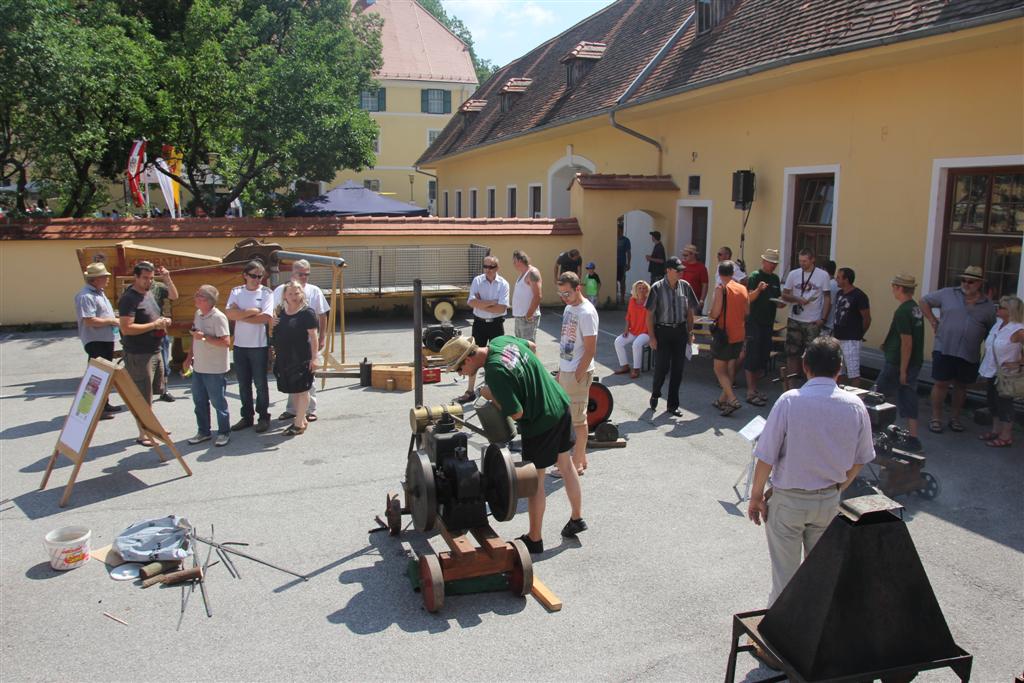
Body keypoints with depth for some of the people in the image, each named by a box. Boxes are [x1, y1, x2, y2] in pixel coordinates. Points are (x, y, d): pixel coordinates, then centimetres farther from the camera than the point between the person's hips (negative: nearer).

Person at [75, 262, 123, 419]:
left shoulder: (99, 293, 15)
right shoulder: (86, 296, -17)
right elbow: (89, 321, -25)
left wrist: (115, 320, 9)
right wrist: (112, 321, -18)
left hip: (106, 340, 10)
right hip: (95, 341, -10)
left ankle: (104, 404, 29)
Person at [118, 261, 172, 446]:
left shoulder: (149, 295, 14)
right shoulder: (128, 299, -15)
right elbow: (126, 328, -23)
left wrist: (162, 321, 6)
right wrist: (154, 325, -21)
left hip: (154, 352, 9)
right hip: (138, 355, -9)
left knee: (151, 394, 18)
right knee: (143, 396, -2)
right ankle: (143, 434, 8)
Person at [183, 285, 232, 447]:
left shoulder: (218, 317, -18)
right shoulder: (198, 314, 8)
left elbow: (226, 342, -24)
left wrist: (205, 337, -27)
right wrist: (189, 358, 19)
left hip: (215, 369, -8)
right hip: (198, 367, 8)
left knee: (218, 402, 4)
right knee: (199, 401, 16)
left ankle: (224, 432, 18)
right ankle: (203, 432, 29)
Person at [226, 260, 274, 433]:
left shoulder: (267, 293, -4)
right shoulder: (236, 292, 5)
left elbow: (266, 317, -17)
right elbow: (229, 313, -9)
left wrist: (241, 316, -10)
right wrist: (252, 311, -15)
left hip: (259, 345, -4)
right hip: (239, 345, 4)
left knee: (260, 383, 4)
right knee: (243, 384, 12)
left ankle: (264, 417, 15)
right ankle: (247, 416, 23)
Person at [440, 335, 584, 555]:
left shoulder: (495, 373, -28)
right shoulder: (502, 341, -3)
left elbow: (517, 413, -22)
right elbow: (532, 346, 18)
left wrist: (491, 396, -9)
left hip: (541, 422, -9)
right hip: (562, 405, 9)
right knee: (566, 464, 23)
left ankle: (535, 539, 22)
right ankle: (577, 519, 40)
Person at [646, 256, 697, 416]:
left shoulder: (685, 286, 2)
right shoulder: (657, 288, -8)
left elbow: (690, 311, 11)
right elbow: (650, 314, -6)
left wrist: (690, 332, 7)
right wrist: (652, 337, -10)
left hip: (680, 331, 3)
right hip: (662, 331, -3)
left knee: (678, 368, 5)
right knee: (661, 367, -2)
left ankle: (673, 404, 17)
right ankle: (655, 395, 27)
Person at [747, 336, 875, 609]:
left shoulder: (789, 401, -18)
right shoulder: (855, 406, -7)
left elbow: (766, 457, -16)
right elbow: (859, 461, 4)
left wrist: (757, 495, -4)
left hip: (788, 500, -3)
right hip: (829, 500, 4)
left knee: (785, 573, 11)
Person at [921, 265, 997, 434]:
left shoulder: (988, 305, 5)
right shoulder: (948, 294, 0)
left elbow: (991, 332, 11)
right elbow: (925, 301, 10)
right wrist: (933, 321, 3)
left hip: (970, 355, 2)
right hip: (944, 349, -2)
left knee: (961, 386, 13)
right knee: (941, 383, 1)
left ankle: (955, 417, 28)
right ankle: (936, 418, 12)